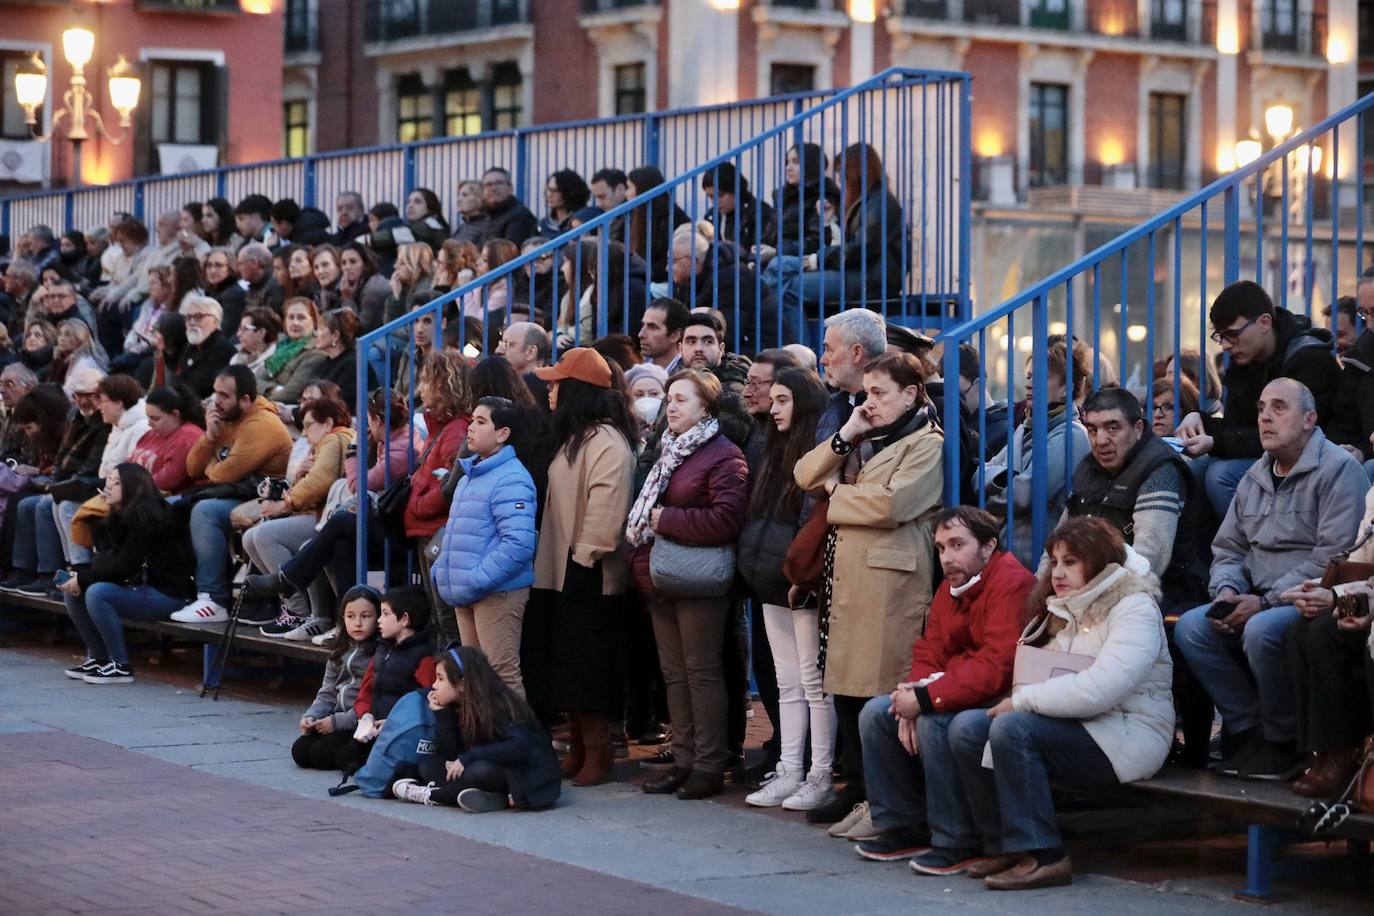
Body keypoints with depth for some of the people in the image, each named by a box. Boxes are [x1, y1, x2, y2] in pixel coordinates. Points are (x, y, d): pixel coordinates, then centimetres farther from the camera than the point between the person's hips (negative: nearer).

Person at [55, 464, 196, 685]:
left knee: (96, 592, -27)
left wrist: (83, 578, -15)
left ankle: (121, 666, -18)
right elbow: (105, 559, 7)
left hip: (166, 594, -9)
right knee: (71, 590, 2)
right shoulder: (118, 517, 12)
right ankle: (98, 658, 8)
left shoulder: (146, 517, -16)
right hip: (137, 588, 9)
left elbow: (124, 565, -20)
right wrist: (78, 576, -12)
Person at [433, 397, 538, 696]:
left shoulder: (510, 480, -16)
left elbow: (518, 544, -26)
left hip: (498, 592, -10)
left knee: (503, 674, -8)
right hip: (467, 594, 10)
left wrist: (477, 580, -24)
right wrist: (442, 569, 12)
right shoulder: (470, 475, 17)